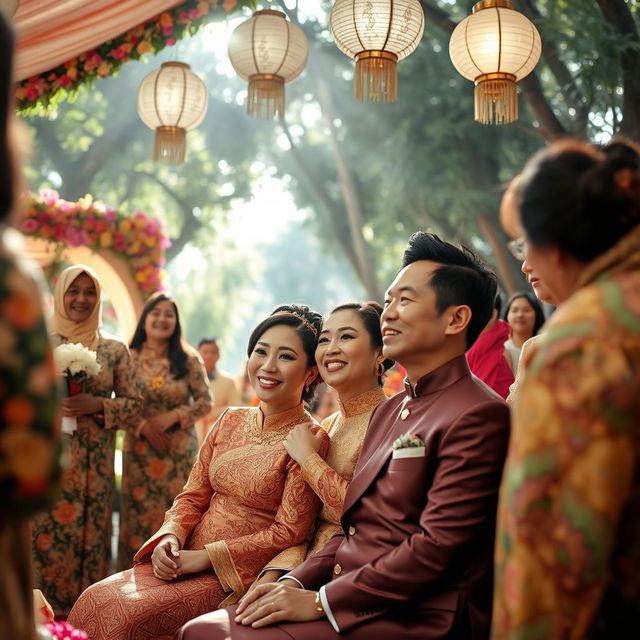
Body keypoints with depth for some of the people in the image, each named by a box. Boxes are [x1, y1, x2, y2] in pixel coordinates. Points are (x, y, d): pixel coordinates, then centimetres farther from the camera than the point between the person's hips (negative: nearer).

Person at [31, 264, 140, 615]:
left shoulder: (115, 350, 7)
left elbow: (132, 405, 5)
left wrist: (97, 405, -11)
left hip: (93, 463, 1)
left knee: (88, 534, 3)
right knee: (44, 533, -3)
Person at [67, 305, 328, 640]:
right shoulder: (230, 421, 9)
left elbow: (288, 533, -12)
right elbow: (192, 496, 11)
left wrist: (205, 557, -14)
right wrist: (169, 538, -9)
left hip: (237, 575, -5)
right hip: (185, 559, 6)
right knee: (94, 601, -16)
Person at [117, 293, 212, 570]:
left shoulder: (188, 360, 1)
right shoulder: (130, 358, 1)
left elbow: (205, 401, 0)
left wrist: (172, 417, -12)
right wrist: (143, 425, -14)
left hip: (180, 451, 0)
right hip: (139, 450, 0)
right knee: (140, 513, 2)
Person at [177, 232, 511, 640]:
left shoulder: (478, 415, -13)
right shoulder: (389, 410, 17)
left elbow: (436, 546, -19)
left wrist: (321, 601, -16)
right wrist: (296, 582, 3)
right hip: (351, 602, 8)